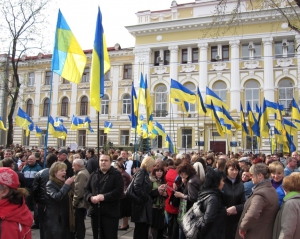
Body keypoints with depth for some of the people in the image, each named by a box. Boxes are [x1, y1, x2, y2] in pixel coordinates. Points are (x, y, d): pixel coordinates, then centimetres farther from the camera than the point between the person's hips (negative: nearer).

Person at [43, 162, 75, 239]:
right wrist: (66, 185, -25)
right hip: (53, 219, -7)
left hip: (63, 218, 7)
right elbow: (57, 197, -27)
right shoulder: (50, 184, -10)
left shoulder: (62, 183, 13)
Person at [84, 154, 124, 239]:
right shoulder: (94, 174, 13)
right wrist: (91, 197, -12)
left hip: (110, 213, -5)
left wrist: (104, 197, -22)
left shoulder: (116, 174, -2)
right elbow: (86, 189, 9)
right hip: (95, 212, 5)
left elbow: (119, 191, -13)